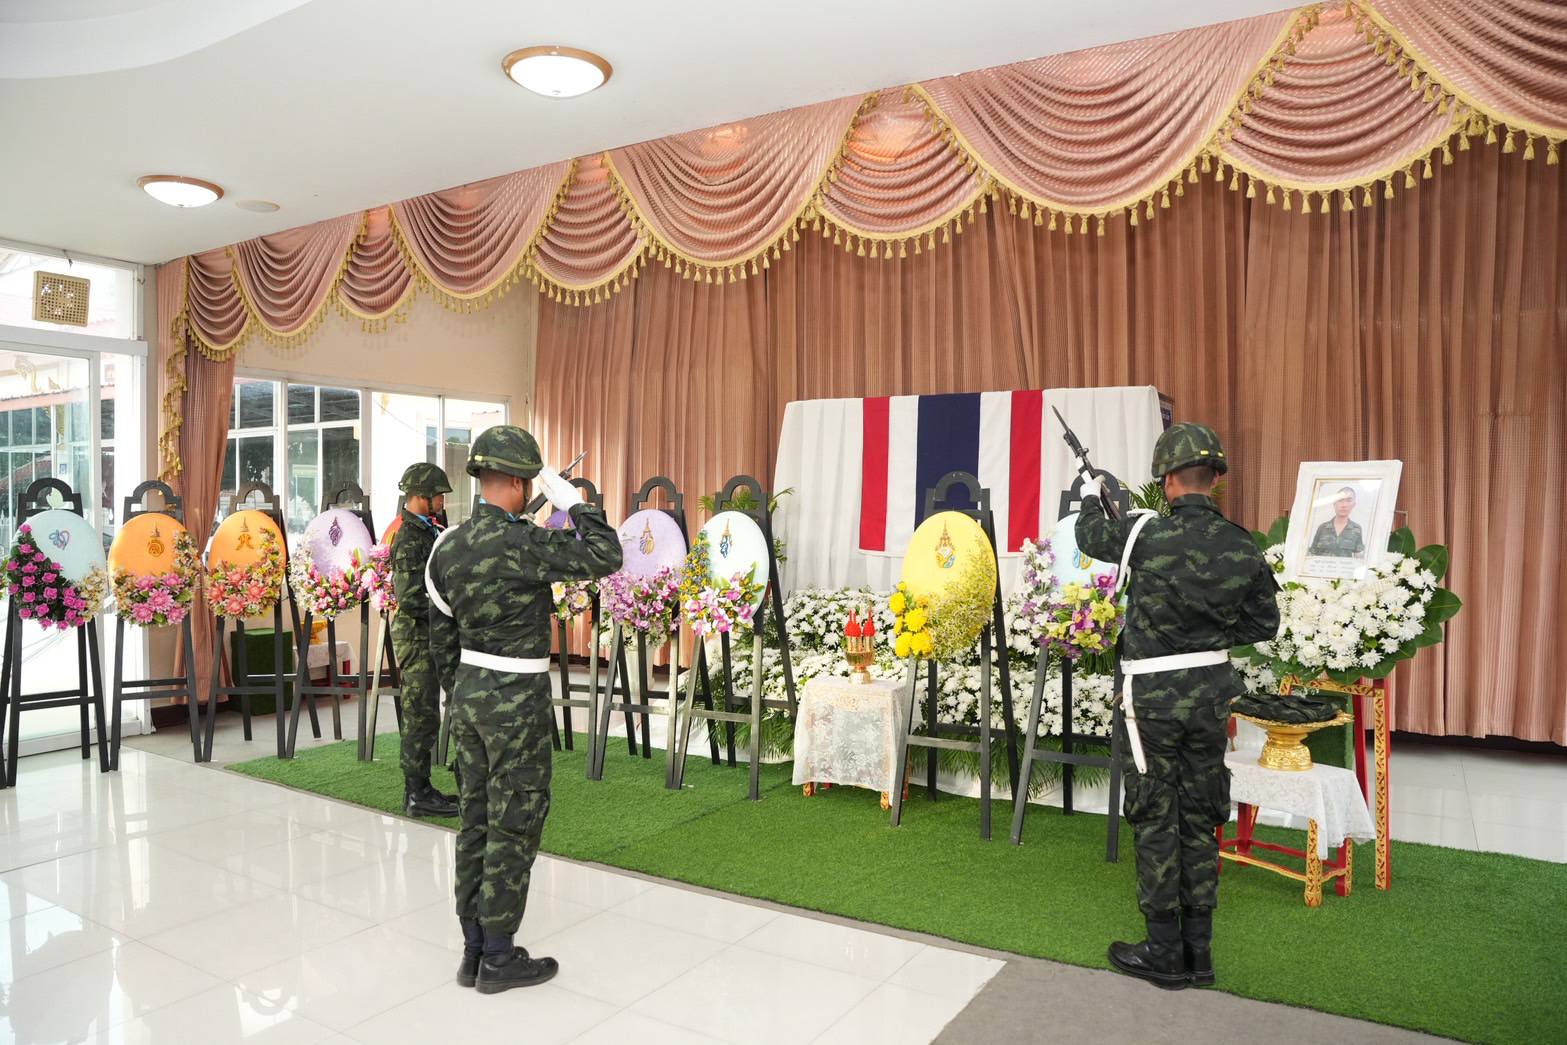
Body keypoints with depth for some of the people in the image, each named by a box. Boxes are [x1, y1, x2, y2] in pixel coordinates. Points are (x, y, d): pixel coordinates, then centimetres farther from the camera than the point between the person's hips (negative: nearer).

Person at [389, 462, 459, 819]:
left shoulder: (429, 532, 13)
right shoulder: (409, 540, -17)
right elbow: (410, 599, -24)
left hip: (429, 636, 10)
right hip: (417, 635, -10)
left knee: (423, 716, 14)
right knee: (421, 718, -4)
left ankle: (422, 789, 22)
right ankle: (416, 796, 3)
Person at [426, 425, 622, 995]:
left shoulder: (448, 546, 5)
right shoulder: (520, 542, -20)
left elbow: (442, 635, 13)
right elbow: (605, 557, -20)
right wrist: (572, 500, -10)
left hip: (470, 690, 8)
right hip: (516, 696, -8)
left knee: (476, 818, 14)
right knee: (514, 825, 3)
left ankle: (474, 948, 24)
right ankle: (499, 958, 14)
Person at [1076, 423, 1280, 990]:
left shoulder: (1147, 533, -16)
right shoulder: (1241, 546, -3)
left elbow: (1091, 537, 5)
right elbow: (1263, 624, 6)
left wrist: (1090, 498, 24)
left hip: (1153, 695, -4)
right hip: (1210, 692, 5)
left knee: (1156, 820, 6)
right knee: (1200, 819, 14)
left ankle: (1165, 953, 14)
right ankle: (1198, 952, 24)